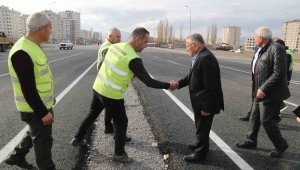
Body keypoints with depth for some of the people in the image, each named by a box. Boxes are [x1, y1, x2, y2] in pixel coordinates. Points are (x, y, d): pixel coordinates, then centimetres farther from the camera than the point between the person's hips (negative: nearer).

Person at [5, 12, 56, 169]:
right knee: (43, 139, 8)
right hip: (35, 108, -10)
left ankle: (17, 157, 46)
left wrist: (49, 96, 21)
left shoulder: (33, 46, 5)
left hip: (42, 103, 10)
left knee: (36, 134, 27)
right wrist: (43, 112, -21)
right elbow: (28, 89, -27)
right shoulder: (22, 52, -27)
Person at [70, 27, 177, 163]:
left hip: (98, 88, 8)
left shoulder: (114, 46, 0)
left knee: (92, 115, 27)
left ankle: (78, 139, 46)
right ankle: (119, 154, 24)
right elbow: (148, 81, -20)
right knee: (121, 122, 10)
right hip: (112, 95, -8)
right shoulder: (133, 59, -22)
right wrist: (169, 85, -9)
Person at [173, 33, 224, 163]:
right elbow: (192, 76, 12)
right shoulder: (199, 57, 7)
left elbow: (211, 86, -27)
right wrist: (179, 83, -2)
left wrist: (206, 107, -24)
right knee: (201, 126, 26)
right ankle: (201, 145, 47)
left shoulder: (206, 58, -25)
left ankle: (200, 153, 27)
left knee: (202, 128, 8)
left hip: (205, 103, -10)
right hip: (200, 101, 10)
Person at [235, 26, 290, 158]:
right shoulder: (259, 50, 9)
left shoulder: (276, 49, -18)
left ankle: (280, 145, 23)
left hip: (270, 93, -9)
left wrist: (264, 89, -24)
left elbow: (279, 73, -24)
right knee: (254, 117, 15)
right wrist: (257, 88, 13)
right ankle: (251, 142, 31)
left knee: (266, 120, 0)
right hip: (260, 91, 9)